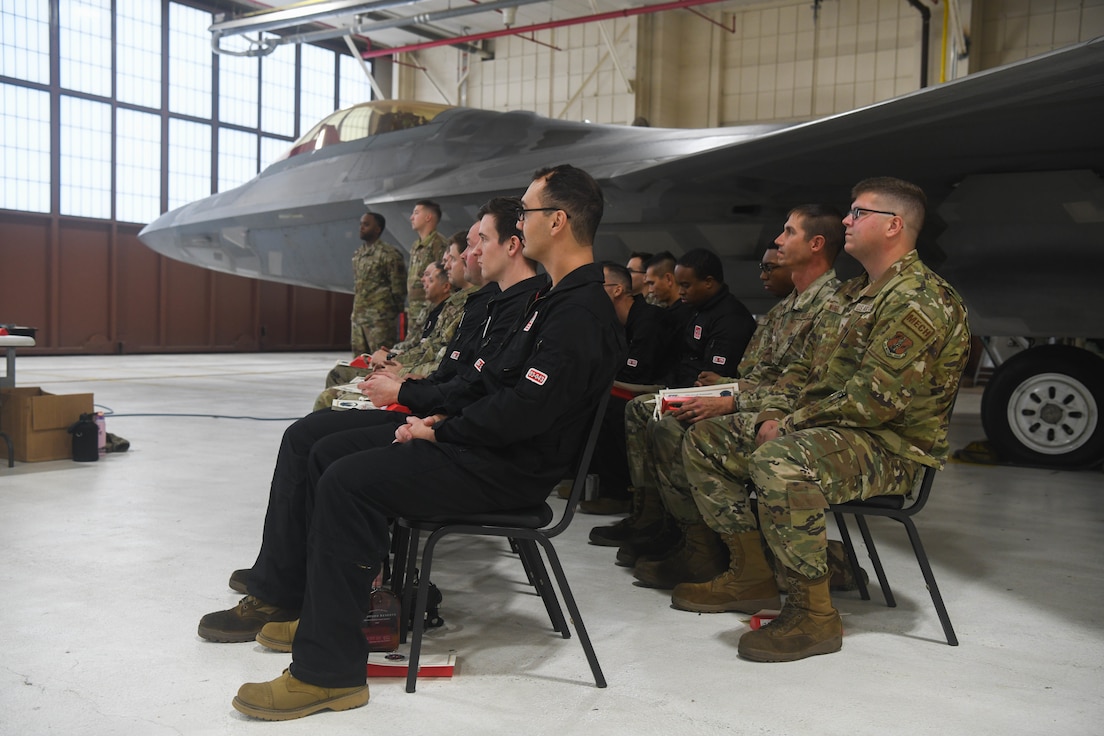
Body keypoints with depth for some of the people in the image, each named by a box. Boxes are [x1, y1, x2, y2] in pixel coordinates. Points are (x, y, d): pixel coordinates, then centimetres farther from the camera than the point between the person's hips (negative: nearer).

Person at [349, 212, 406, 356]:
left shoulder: (389, 254, -8)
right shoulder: (357, 254, 16)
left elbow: (398, 288, -8)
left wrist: (394, 311, -7)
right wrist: (355, 312, 18)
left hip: (380, 318, -8)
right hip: (358, 316, 8)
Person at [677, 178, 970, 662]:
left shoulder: (920, 299, -15)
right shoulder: (853, 293, 18)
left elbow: (875, 399, -24)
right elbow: (808, 367, 21)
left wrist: (792, 425, -16)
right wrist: (774, 414, 2)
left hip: (891, 449, -10)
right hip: (820, 432, 10)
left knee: (779, 460, -39)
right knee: (704, 441, 7)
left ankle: (813, 613, -25)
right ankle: (751, 576, 9)